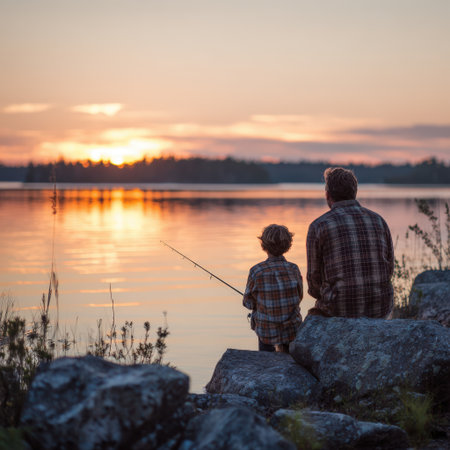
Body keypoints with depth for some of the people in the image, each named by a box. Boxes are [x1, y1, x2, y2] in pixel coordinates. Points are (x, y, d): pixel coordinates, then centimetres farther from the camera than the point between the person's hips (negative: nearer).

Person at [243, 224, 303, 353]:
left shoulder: (257, 271, -15)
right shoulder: (294, 269, -11)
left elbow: (248, 303, -5)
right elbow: (298, 297, 2)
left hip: (267, 330, -1)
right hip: (292, 329, 1)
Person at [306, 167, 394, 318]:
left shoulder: (319, 226, -5)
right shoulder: (378, 220, 6)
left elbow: (315, 278, 0)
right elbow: (389, 269, 10)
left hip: (340, 310, -4)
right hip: (380, 308, 4)